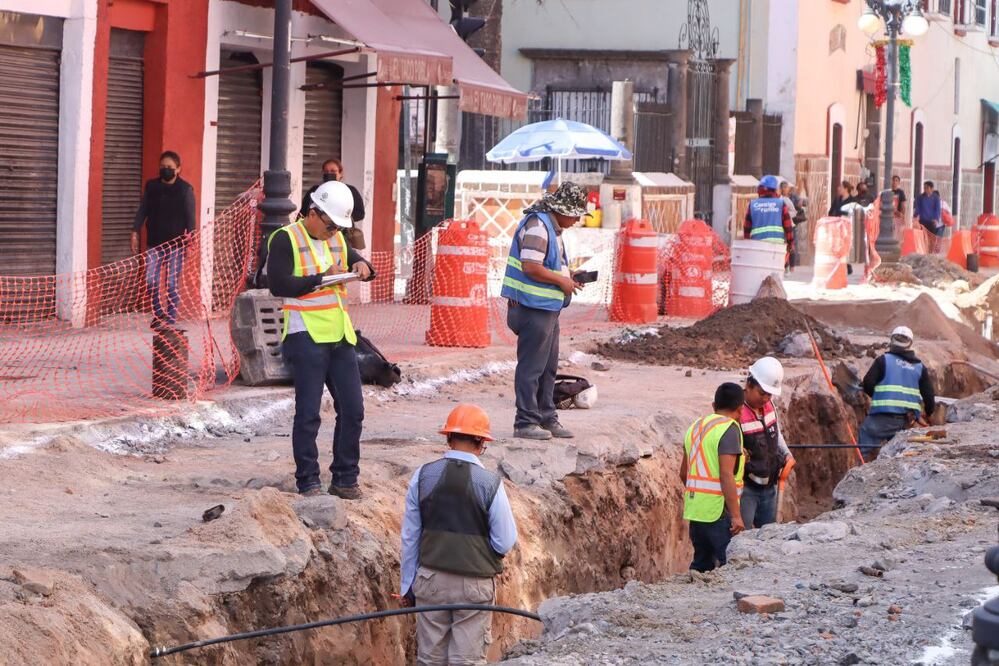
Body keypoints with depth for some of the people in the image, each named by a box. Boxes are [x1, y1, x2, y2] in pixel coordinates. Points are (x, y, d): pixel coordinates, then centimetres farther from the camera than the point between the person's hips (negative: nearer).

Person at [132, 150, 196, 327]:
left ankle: (171, 319, 5)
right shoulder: (151, 186, 9)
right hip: (155, 243, 4)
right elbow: (142, 210, 10)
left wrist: (189, 235, -15)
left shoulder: (185, 189, -2)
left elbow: (190, 216, -4)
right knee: (150, 281, -2)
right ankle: (158, 314, 16)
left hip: (176, 242, -4)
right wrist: (135, 232, 1)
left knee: (172, 283, -2)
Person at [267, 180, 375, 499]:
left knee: (352, 410, 6)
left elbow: (356, 260, 29)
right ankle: (308, 482, 3)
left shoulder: (337, 240, 16)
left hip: (340, 337, 7)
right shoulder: (286, 239, -6)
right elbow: (278, 283, -17)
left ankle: (345, 480, 16)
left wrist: (362, 266, 5)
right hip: (307, 337, -7)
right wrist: (322, 278, -17)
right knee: (308, 413, -4)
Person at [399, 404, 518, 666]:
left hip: (431, 578, 3)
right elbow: (505, 543, -8)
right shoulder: (490, 483, -11)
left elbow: (409, 538, 3)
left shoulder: (423, 477, -3)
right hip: (475, 584, -2)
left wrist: (407, 585, 13)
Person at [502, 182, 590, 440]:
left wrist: (566, 278, 11)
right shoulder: (537, 225, -17)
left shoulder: (553, 227, 16)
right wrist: (562, 281, -15)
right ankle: (526, 422, -1)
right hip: (534, 309, -11)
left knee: (548, 367, 16)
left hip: (547, 308, 11)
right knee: (531, 367, -5)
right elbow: (531, 267, -24)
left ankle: (546, 418, 24)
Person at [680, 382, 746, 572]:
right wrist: (736, 515, -20)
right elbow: (726, 475, -20)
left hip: (694, 509, 8)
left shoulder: (696, 427, 15)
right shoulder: (729, 428, -11)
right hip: (719, 511, -8)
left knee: (701, 564, 15)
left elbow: (683, 473, 23)